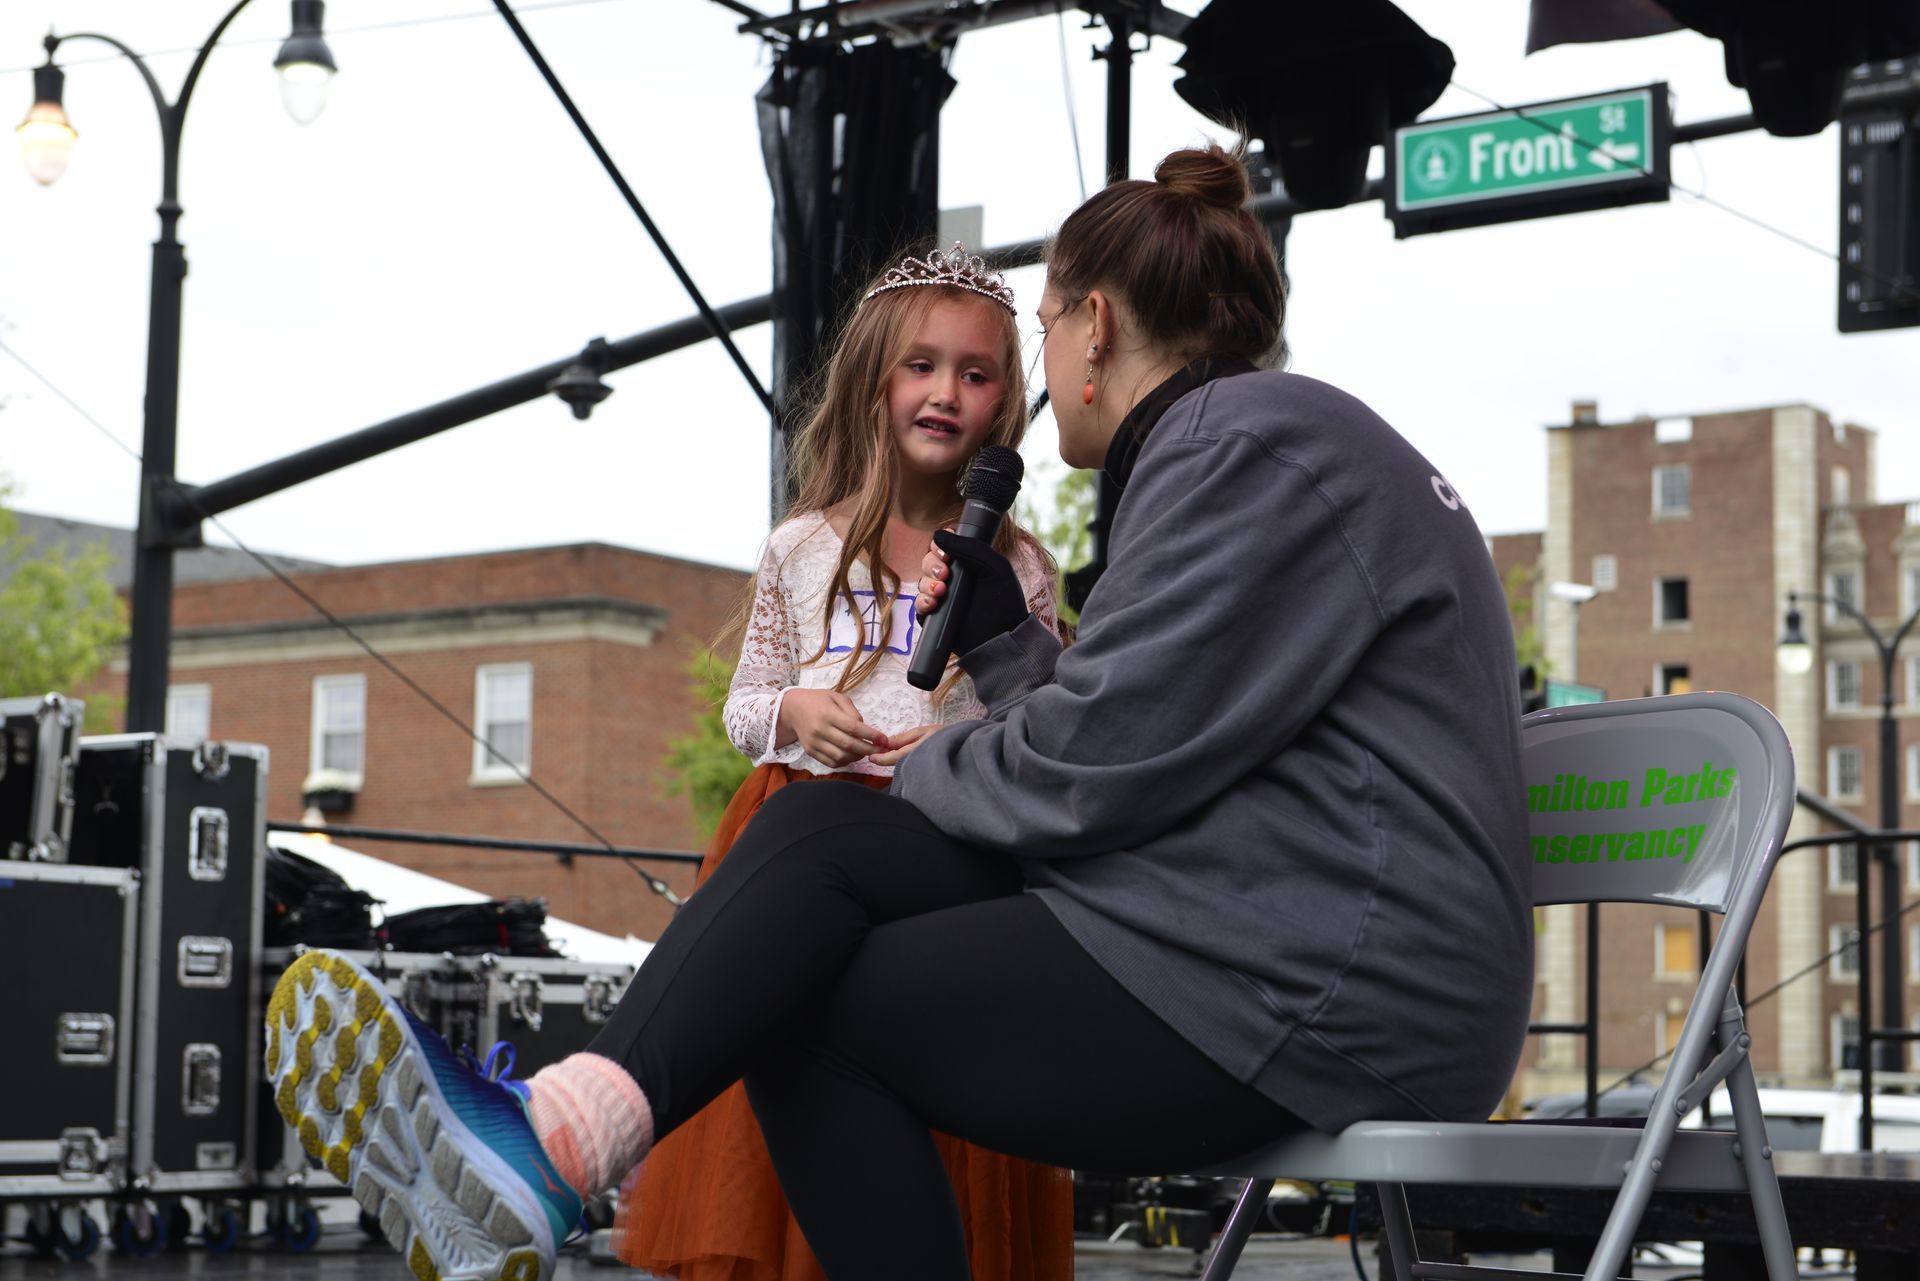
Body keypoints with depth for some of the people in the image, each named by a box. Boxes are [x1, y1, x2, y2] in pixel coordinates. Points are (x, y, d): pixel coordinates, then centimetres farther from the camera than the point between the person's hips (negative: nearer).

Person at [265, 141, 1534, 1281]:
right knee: (817, 831, 0)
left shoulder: (1252, 443, -10)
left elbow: (1105, 763, -17)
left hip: (1325, 999, -10)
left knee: (801, 1001, -11)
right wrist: (1000, 639, 23)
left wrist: (924, 775, 1)